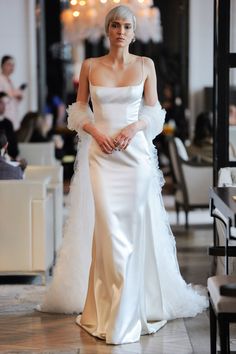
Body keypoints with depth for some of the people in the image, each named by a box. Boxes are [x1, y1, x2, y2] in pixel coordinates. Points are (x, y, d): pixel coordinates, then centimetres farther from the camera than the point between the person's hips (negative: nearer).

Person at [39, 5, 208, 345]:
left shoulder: (146, 65, 5)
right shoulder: (90, 66, 5)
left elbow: (154, 111, 6)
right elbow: (79, 109, 8)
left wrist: (134, 127, -12)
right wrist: (96, 131, -10)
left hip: (135, 151, 0)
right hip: (100, 153, 0)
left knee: (134, 226, -1)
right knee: (108, 229, -8)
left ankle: (132, 306, 12)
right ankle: (111, 308, 2)